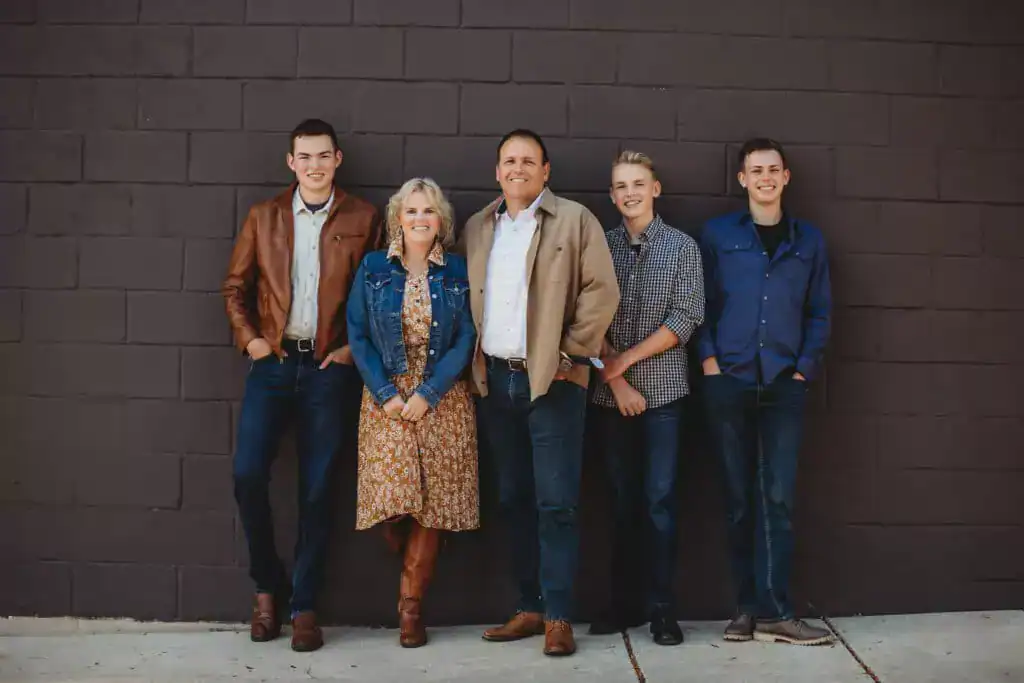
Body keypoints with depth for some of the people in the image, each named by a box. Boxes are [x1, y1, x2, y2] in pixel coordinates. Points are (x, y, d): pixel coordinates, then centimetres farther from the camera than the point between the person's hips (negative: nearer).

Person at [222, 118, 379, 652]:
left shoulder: (362, 218, 3)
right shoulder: (263, 216, 9)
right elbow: (235, 285, 12)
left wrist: (354, 347, -5)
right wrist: (248, 338, 0)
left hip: (328, 366, -1)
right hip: (273, 361, 2)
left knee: (317, 488, 1)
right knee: (248, 474, -8)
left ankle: (304, 606, 12)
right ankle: (267, 586, 15)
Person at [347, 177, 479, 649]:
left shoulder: (459, 272, 3)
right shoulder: (373, 269, 4)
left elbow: (465, 340, -2)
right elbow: (358, 336, 2)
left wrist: (427, 394, -12)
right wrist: (387, 394, -9)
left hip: (443, 400, 0)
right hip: (387, 398, 0)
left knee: (431, 504, -1)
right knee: (392, 499, -9)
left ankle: (411, 604, 10)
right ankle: (409, 570, 22)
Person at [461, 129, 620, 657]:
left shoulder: (574, 220, -1)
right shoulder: (476, 228, 13)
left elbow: (601, 291, -6)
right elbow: (469, 299, 17)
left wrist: (571, 355, -9)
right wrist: (474, 362, 6)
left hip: (551, 377, -5)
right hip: (495, 379, 5)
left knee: (555, 501, -6)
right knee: (514, 500, 9)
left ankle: (558, 615, 1)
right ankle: (530, 607, 18)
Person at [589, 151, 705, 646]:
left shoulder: (682, 246, 1)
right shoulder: (599, 246, 6)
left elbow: (686, 319, -6)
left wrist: (625, 360, -11)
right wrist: (615, 378, -8)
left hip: (662, 390, -2)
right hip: (610, 393, 2)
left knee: (659, 499, -2)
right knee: (622, 499, 8)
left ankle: (661, 608, 5)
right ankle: (623, 603, 16)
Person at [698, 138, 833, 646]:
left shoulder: (808, 240, 11)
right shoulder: (717, 235, 7)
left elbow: (820, 312, 11)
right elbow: (700, 303, 5)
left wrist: (805, 367, 1)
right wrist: (708, 359, -5)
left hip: (784, 384, 1)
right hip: (728, 381, -1)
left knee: (777, 497, -5)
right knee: (739, 497, 4)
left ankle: (769, 611, -1)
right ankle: (751, 605, 11)